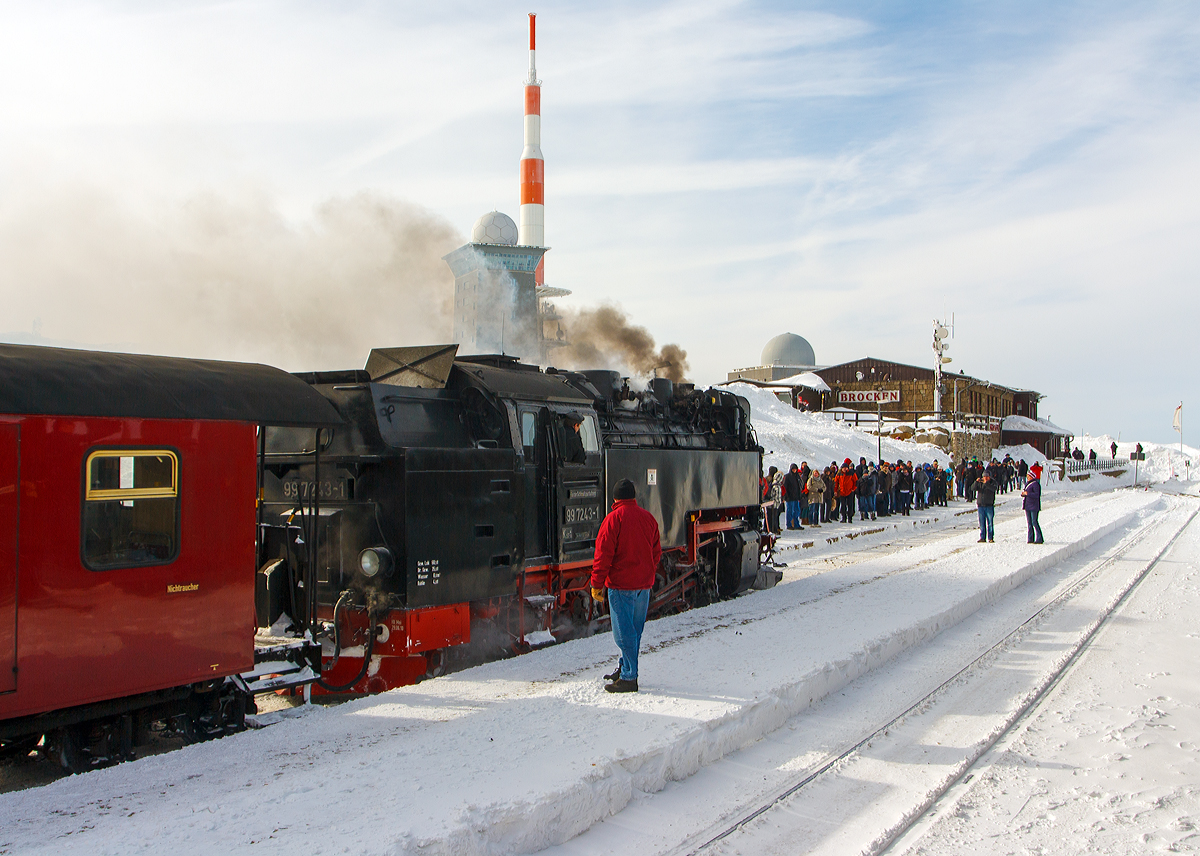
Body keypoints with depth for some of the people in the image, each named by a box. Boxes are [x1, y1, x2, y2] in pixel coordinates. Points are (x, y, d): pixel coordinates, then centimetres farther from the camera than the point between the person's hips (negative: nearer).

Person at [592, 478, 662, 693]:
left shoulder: (613, 519, -11)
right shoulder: (648, 518, 9)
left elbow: (603, 555, -13)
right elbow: (656, 552, 16)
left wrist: (597, 584, -8)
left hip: (621, 585, -7)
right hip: (644, 584, 7)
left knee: (623, 632, -3)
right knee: (635, 629, 16)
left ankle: (628, 678, -2)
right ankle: (625, 668, 27)